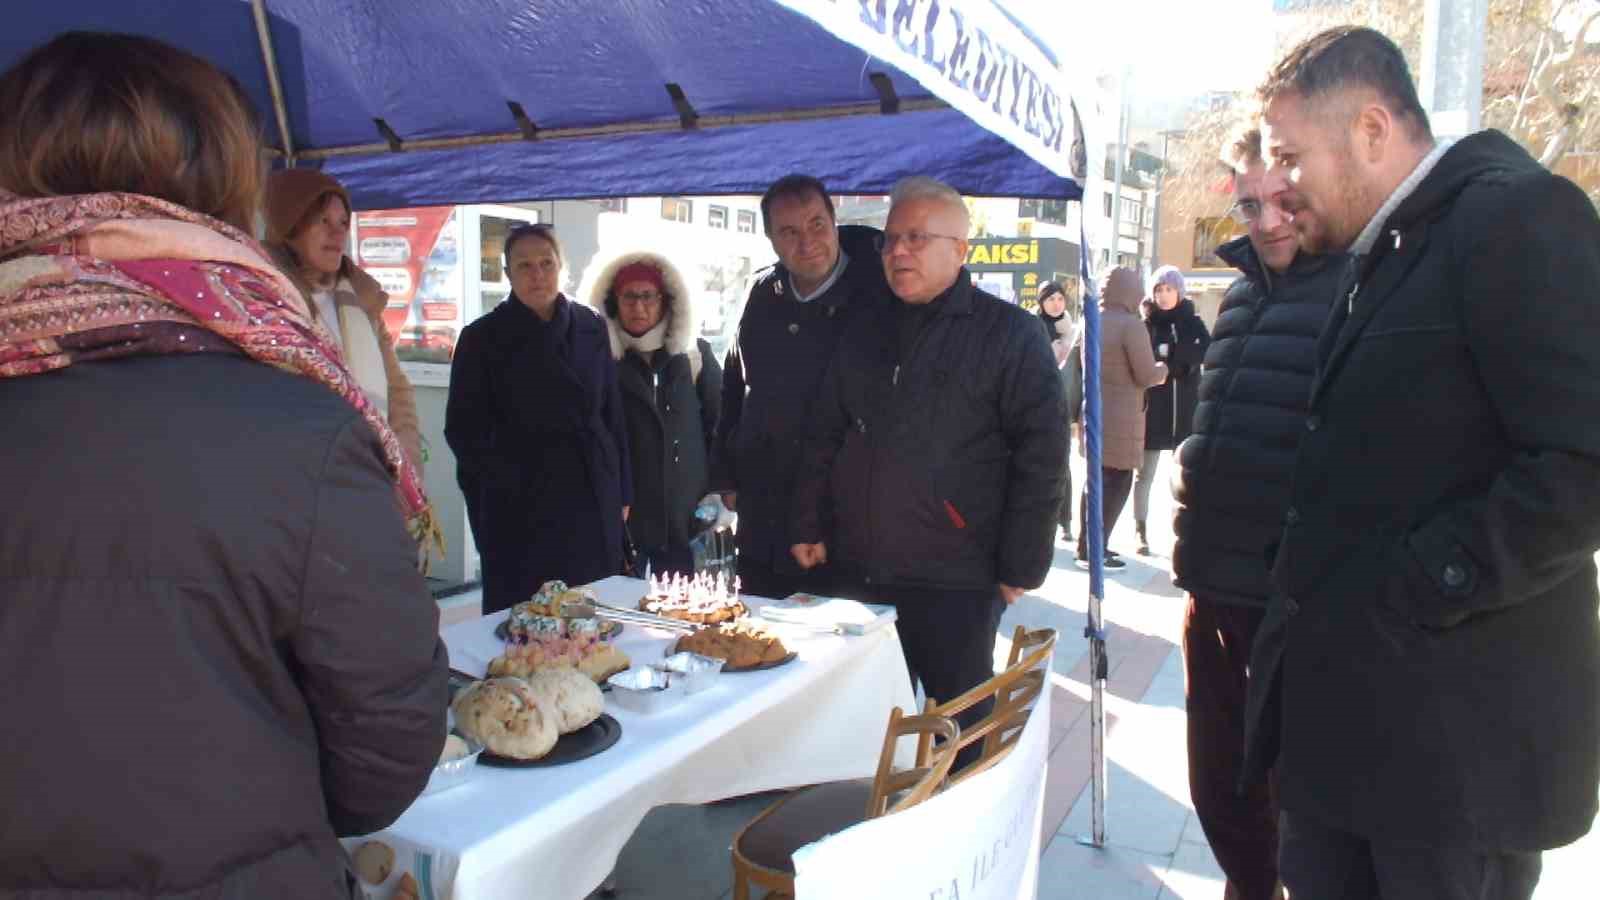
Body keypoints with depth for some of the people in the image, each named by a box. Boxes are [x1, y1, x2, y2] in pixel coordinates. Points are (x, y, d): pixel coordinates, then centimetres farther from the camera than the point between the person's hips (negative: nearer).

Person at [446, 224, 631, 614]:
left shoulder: (591, 327, 8)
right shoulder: (482, 337, -1)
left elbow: (612, 414, 12)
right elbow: (464, 429, 1)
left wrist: (622, 491, 10)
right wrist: (502, 481, -9)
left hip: (592, 504, 3)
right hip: (519, 509, -3)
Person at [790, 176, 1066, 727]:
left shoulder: (1010, 334, -3)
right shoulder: (866, 336, 13)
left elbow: (1041, 455, -8)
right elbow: (825, 439, 18)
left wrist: (1021, 567, -11)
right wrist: (809, 530, 10)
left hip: (956, 583, -5)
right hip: (858, 575, 5)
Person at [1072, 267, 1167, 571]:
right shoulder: (1131, 325, -17)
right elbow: (1147, 376, -16)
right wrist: (1164, 368, 4)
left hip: (1093, 414, 8)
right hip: (1119, 419, -8)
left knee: (1097, 479, 17)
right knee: (1117, 483, 0)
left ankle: (1087, 545, 22)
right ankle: (1093, 551, -1)